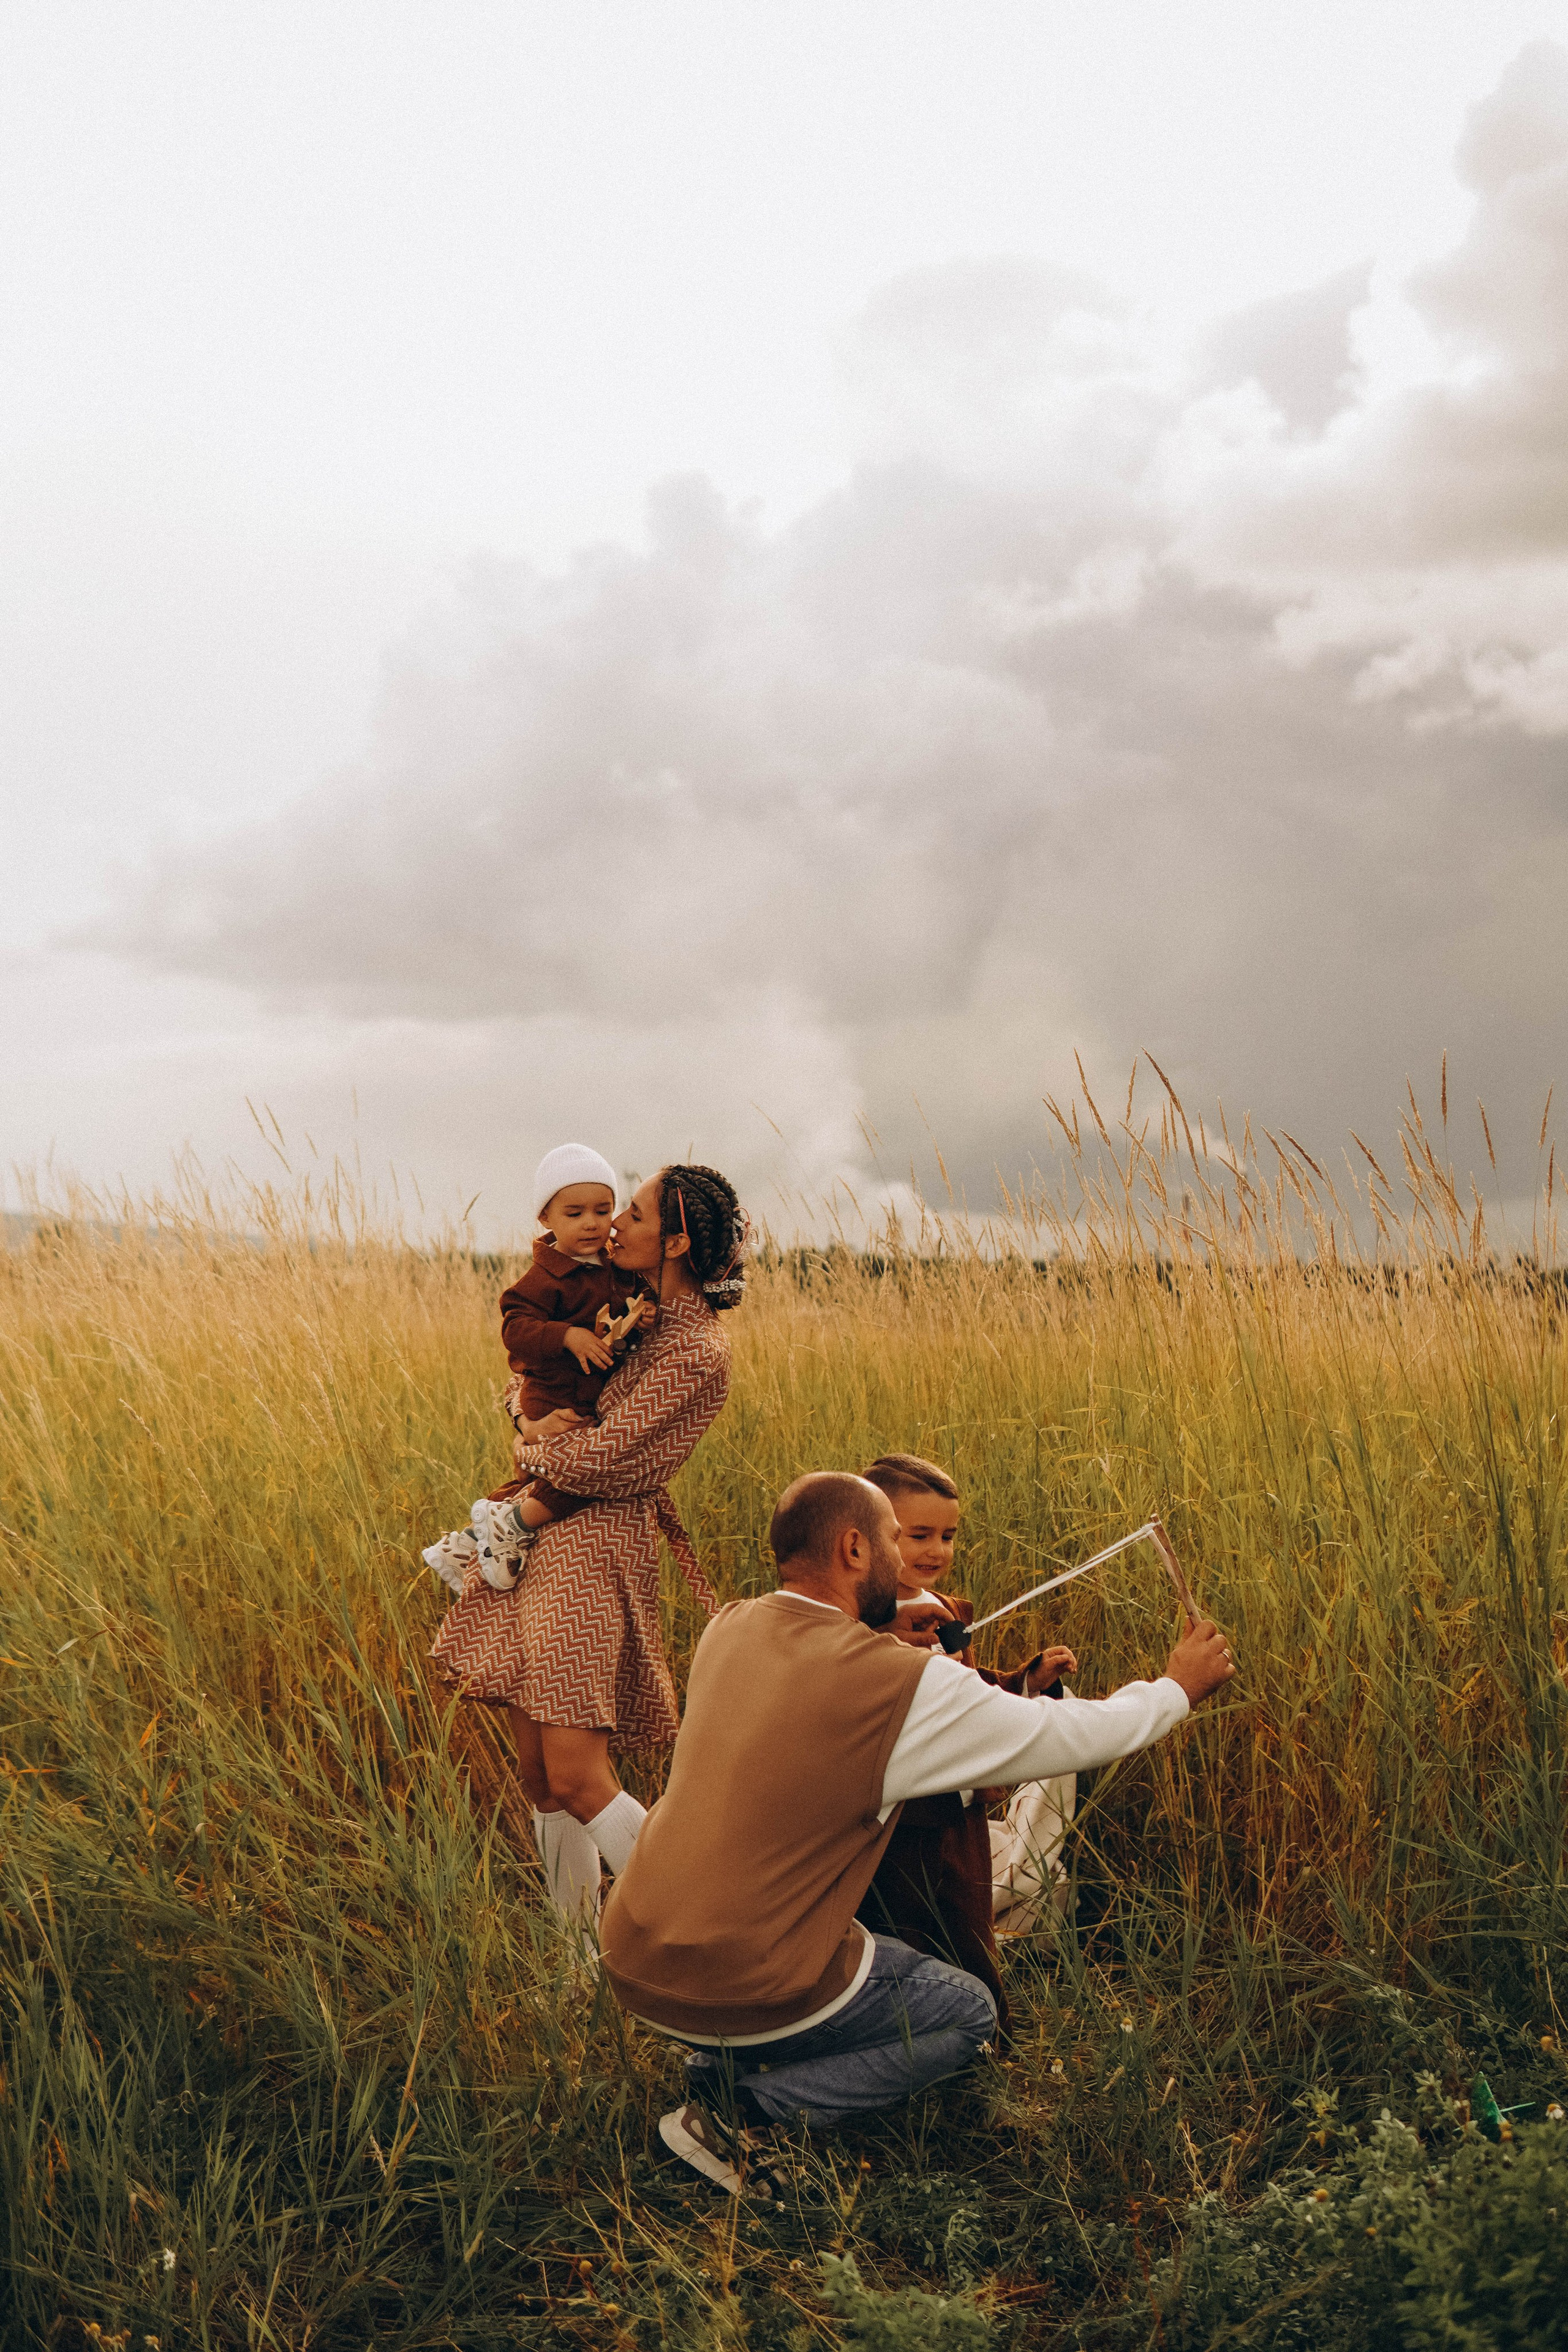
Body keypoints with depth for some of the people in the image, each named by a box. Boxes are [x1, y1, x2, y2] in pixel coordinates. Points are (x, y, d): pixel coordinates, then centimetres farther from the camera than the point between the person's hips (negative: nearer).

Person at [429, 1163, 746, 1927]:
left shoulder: (697, 1352, -16)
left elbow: (596, 1459, -19)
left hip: (596, 1546, -9)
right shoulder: (641, 1312, 11)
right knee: (537, 1775, 10)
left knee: (575, 1781, -12)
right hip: (542, 1534, 9)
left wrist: (530, 1454, 1)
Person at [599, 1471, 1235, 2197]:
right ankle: (741, 2110, 2)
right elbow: (1076, 1735, -5)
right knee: (969, 2014, 15)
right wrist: (1179, 1687, 13)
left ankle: (715, 2062, 16)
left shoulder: (728, 1630, 2)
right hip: (741, 1991, -7)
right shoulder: (906, 1687, -17)